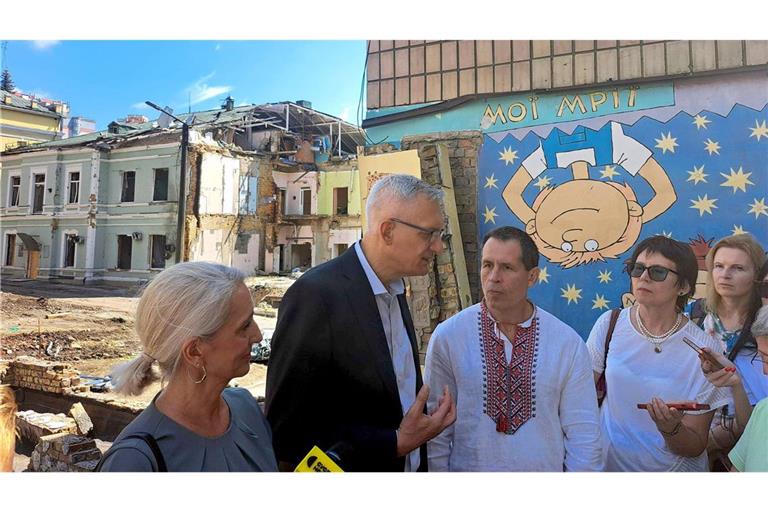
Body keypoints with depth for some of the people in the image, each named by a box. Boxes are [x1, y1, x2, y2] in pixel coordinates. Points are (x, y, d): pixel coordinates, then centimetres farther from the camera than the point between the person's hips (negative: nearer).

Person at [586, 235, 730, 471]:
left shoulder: (704, 350, -16)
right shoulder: (610, 324, -12)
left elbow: (695, 448, -11)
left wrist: (670, 429, -30)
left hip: (672, 470, -1)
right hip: (608, 463, 2)